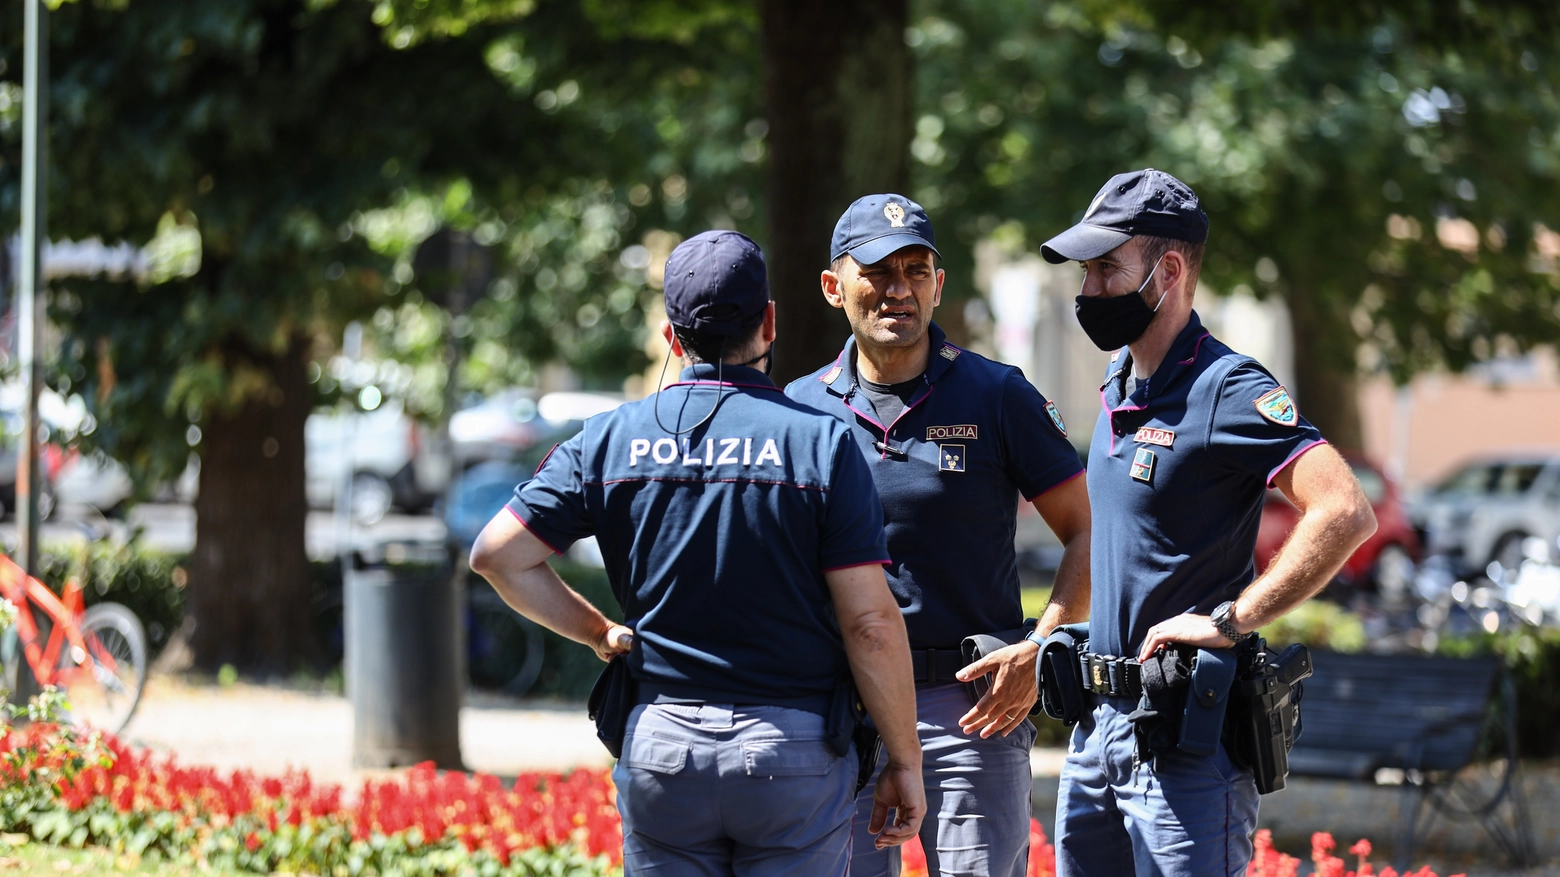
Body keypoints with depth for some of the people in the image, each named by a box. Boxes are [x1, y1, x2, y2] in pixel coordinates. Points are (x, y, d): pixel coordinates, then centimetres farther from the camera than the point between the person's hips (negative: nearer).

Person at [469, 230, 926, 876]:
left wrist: (599, 633, 11)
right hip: (794, 750, -2)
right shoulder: (822, 442, -6)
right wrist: (905, 761, -1)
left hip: (659, 749, 2)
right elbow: (871, 620, -8)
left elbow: (498, 555, 0)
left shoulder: (609, 440, 2)